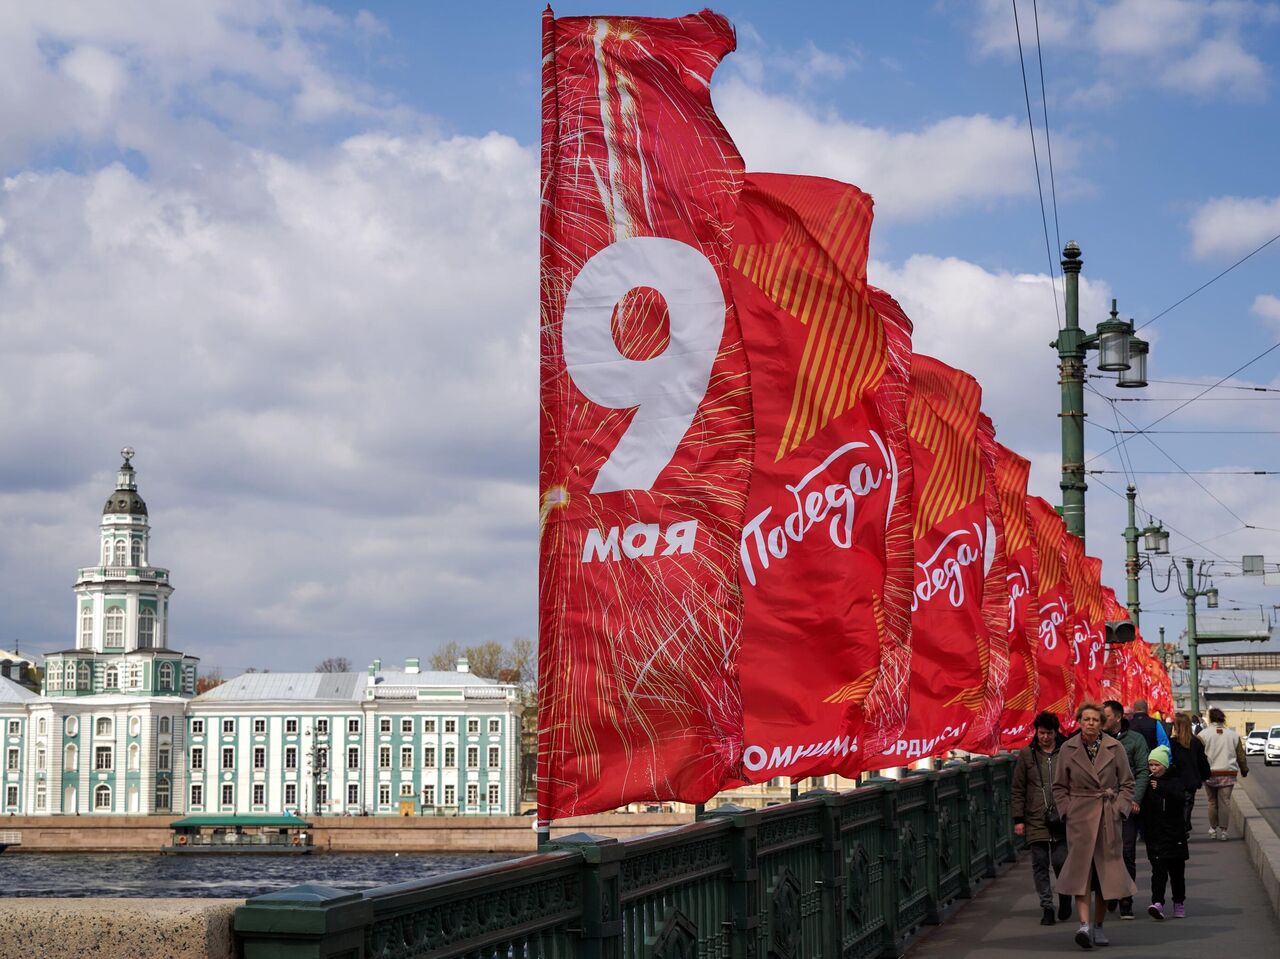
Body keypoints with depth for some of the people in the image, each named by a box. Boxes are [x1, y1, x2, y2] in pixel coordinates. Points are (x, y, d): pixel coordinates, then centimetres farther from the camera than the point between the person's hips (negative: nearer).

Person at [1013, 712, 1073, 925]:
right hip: (1035, 821, 1)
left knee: (1061, 862, -3)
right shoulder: (1026, 755, 5)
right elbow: (1018, 790, 7)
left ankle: (1065, 896, 26)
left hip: (1062, 820, -1)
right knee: (1040, 864, 2)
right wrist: (1018, 819, 1)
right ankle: (1046, 906, 11)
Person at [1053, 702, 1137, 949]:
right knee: (1081, 868, -13)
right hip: (1080, 817, -1)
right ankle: (1084, 924, -21)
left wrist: (1119, 809, -3)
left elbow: (1127, 783, 7)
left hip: (1108, 817, 1)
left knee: (1106, 871, 5)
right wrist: (1067, 810, -1)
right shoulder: (1068, 749, 2)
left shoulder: (1114, 747, 2)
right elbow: (1059, 786, 9)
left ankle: (1098, 926, 17)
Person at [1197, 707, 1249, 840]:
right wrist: (1244, 770, 26)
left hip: (1210, 773, -1)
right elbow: (1241, 755, 12)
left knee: (1212, 802, 11)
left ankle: (1213, 829, 18)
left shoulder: (1204, 734, -4)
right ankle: (1223, 830, 2)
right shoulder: (1233, 735, 5)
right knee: (1225, 802, 3)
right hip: (1228, 773, 1)